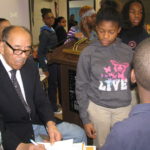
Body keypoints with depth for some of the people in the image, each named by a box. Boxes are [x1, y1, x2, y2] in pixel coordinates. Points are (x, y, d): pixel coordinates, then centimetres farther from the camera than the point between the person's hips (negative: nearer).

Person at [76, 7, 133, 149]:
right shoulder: (88, 53, -8)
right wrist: (85, 119, -4)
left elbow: (132, 80, 11)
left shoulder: (127, 51, -1)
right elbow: (81, 86, -3)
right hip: (98, 107, -2)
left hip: (124, 108, 2)